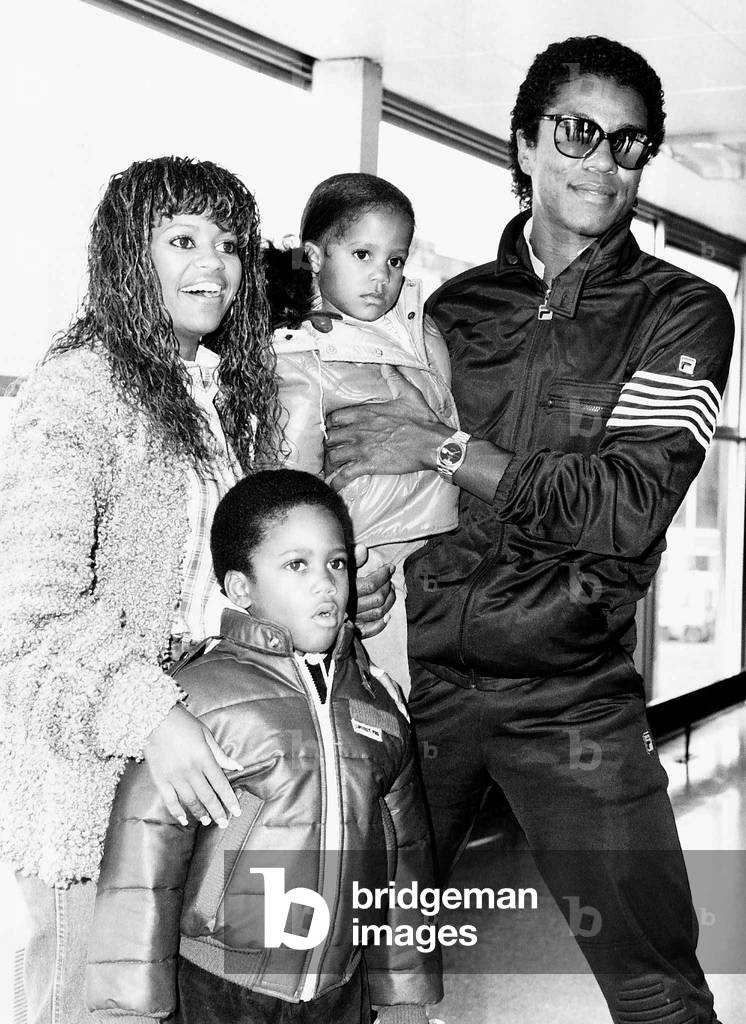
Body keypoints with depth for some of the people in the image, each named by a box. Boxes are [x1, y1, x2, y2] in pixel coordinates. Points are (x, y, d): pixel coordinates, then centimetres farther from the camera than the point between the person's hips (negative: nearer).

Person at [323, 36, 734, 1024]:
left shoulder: (682, 312, 2)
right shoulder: (456, 304, 11)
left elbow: (633, 504, -11)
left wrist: (447, 449, -12)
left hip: (572, 695, -2)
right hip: (418, 670, 3)